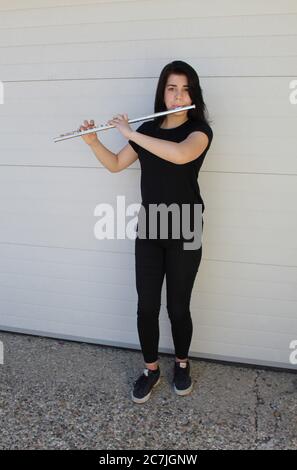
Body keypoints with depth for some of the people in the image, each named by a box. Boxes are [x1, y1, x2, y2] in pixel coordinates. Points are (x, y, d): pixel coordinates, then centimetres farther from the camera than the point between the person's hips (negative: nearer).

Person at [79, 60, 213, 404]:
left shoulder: (200, 130, -7)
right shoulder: (148, 130, 8)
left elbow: (179, 154, -30)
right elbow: (115, 165, 13)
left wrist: (131, 133, -22)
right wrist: (93, 142, -4)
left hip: (185, 232, -3)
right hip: (148, 229, 4)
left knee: (177, 306, 6)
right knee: (146, 306, 6)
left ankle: (182, 364, 33)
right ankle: (151, 369, 28)